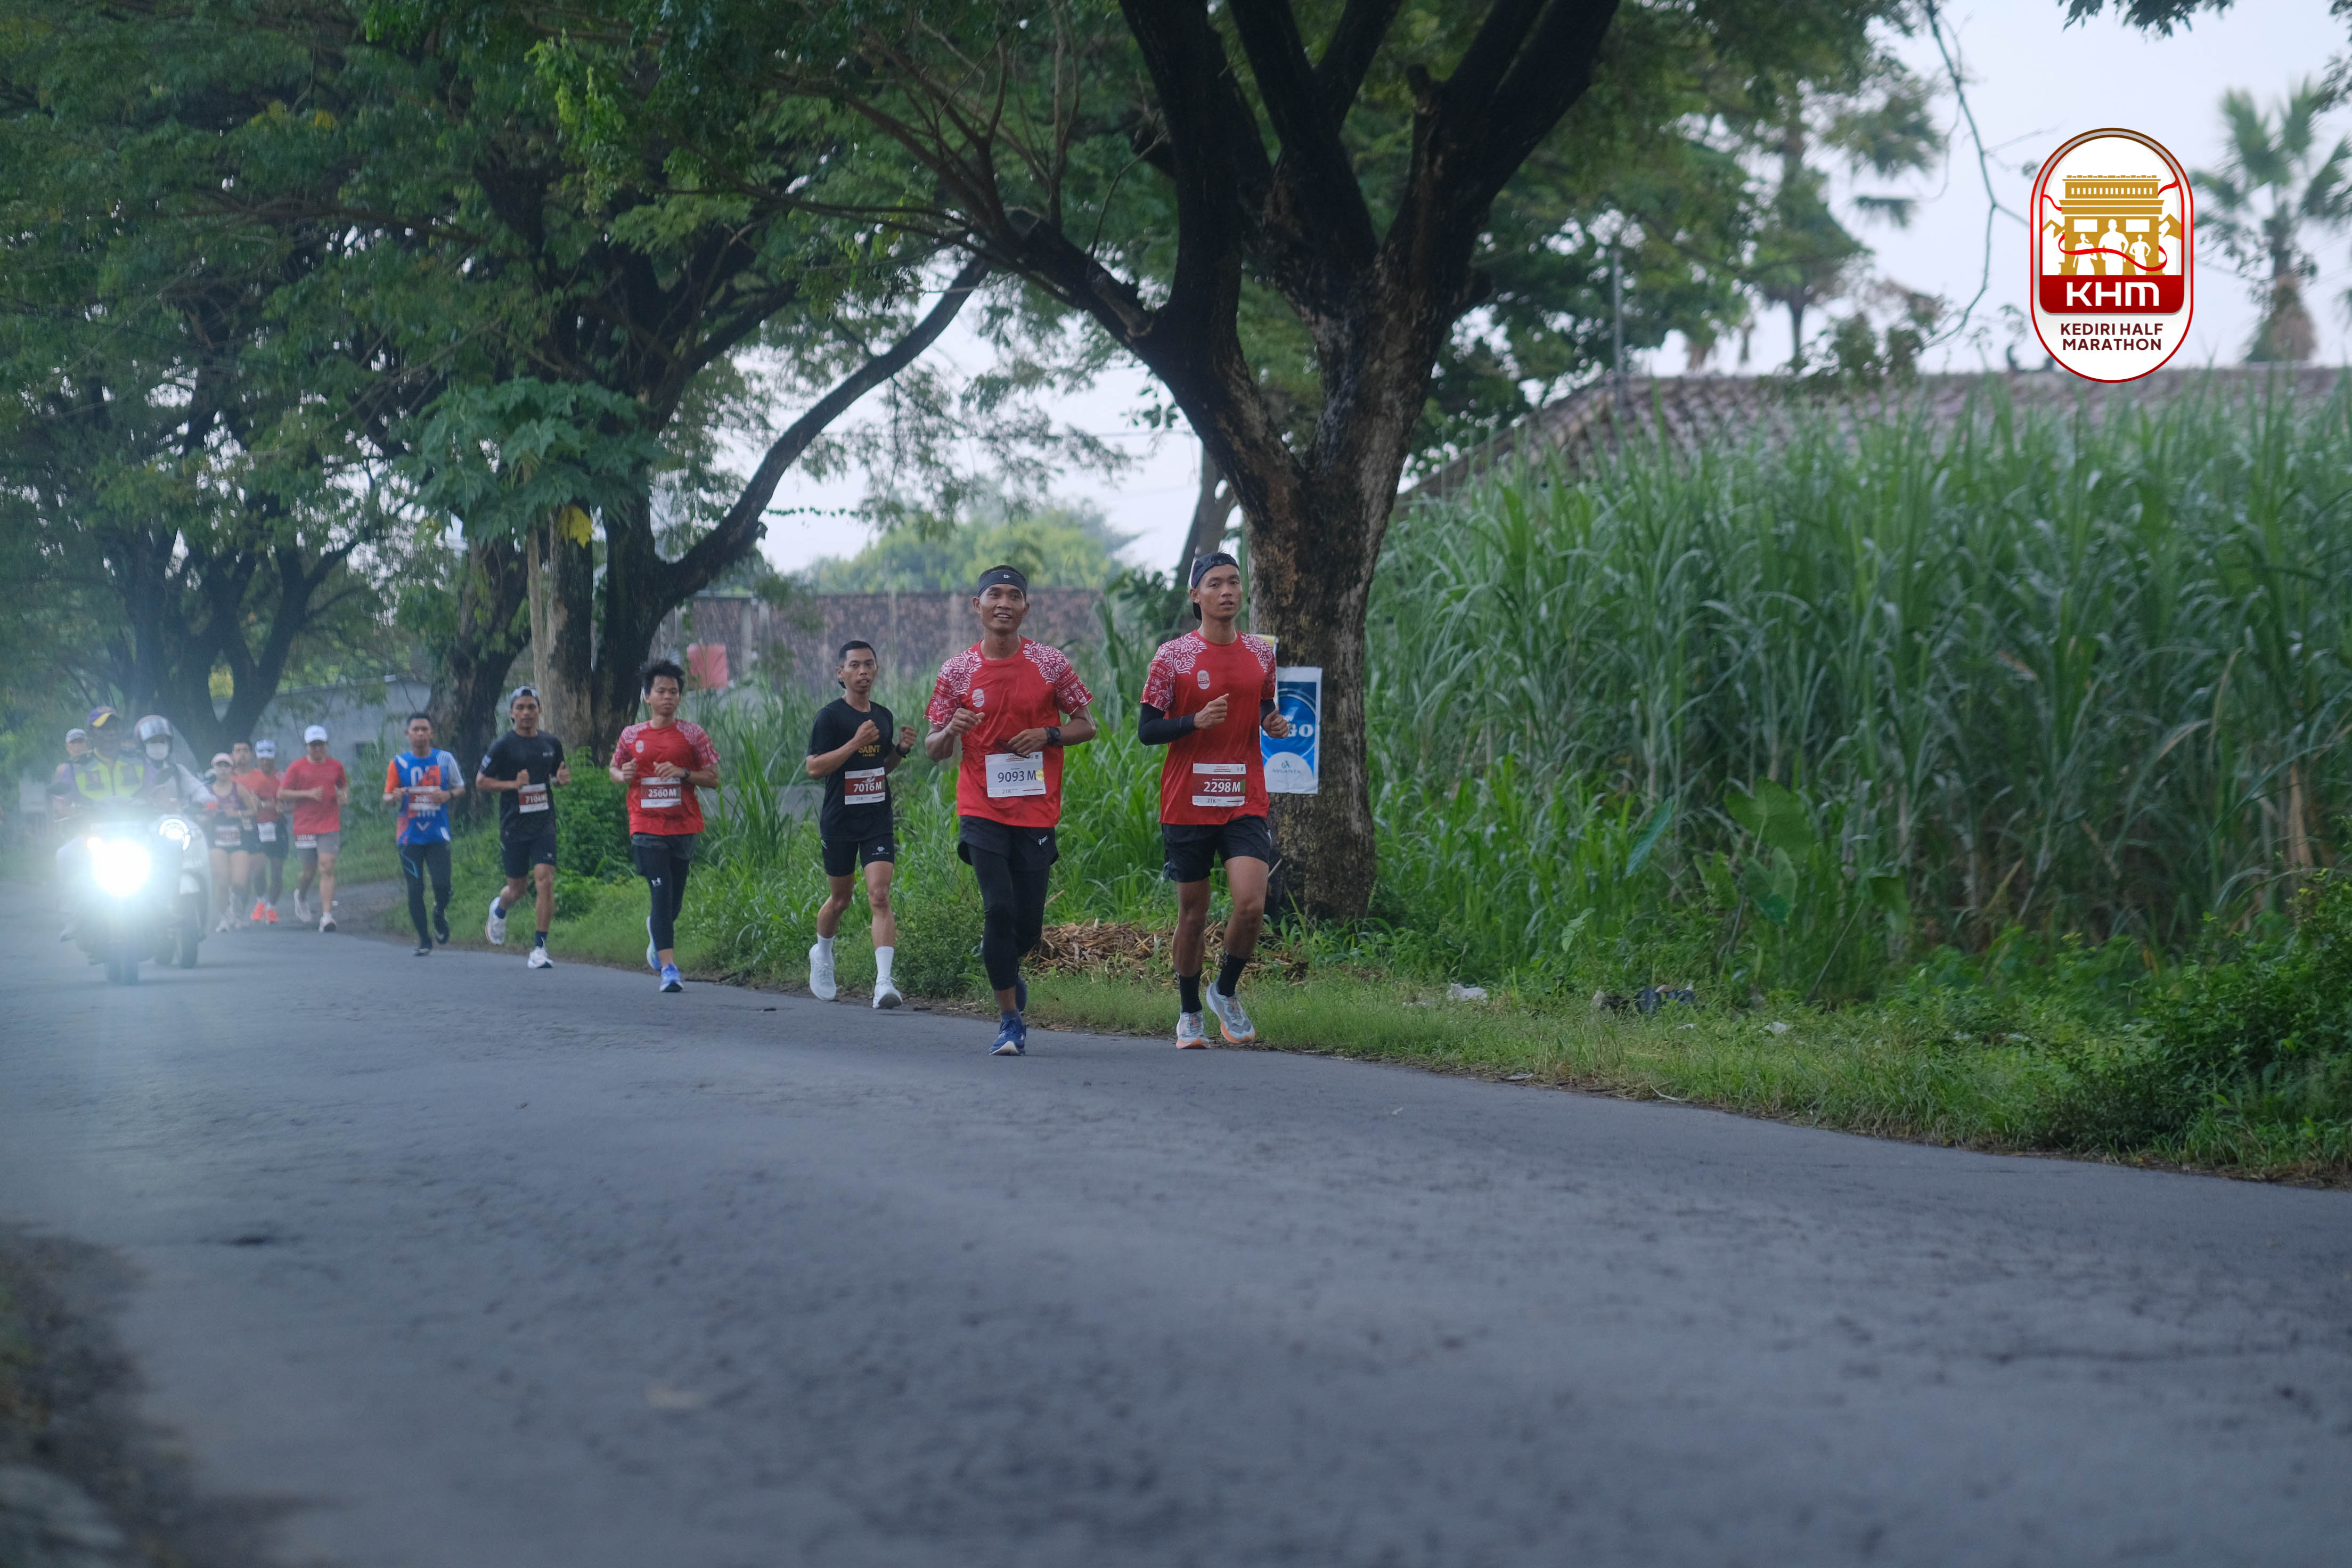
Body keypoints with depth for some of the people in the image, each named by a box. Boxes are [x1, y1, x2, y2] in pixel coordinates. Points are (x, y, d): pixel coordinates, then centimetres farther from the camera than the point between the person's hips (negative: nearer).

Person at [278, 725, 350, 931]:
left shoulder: (336, 766, 8)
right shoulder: (297, 767, 0)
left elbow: (344, 786, 24)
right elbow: (281, 794, 0)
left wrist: (344, 795, 0)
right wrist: (307, 794, -12)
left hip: (330, 826, 1)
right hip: (305, 827, -1)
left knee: (327, 869, -11)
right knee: (310, 872, 7)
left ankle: (327, 915, -14)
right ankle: (300, 895, 41)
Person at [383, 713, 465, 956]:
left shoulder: (445, 759, 3)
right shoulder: (398, 763, 2)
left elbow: (461, 788, 14)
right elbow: (386, 797, 5)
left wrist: (448, 795, -8)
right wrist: (395, 796, -19)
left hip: (438, 835, 0)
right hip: (410, 836, 0)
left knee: (442, 885, -13)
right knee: (415, 891, -1)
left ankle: (440, 913, 22)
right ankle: (424, 940, 13)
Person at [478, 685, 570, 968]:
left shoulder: (551, 744, 8)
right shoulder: (503, 746, -4)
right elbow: (481, 781, -2)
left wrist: (562, 780, -1)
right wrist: (514, 784, -16)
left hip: (544, 825, 2)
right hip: (514, 826, -2)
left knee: (545, 879, -14)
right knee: (517, 888, 8)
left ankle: (539, 948, -9)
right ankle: (499, 908, 46)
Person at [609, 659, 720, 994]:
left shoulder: (692, 734, 2)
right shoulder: (632, 735, 6)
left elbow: (713, 779, 2)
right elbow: (613, 768, 20)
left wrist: (684, 773, -15)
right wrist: (623, 775, -4)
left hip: (683, 827, 1)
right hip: (646, 826, -1)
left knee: (674, 902, 10)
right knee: (662, 895, -13)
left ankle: (656, 931, 46)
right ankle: (669, 968, -14)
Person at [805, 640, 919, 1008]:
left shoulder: (883, 716, 10)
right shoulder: (830, 716, -7)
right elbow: (814, 768, -14)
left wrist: (902, 749, 3)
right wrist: (855, 743, -22)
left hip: (878, 822, 3)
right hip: (839, 823, -3)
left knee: (880, 897, -13)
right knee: (839, 899, 12)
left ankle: (884, 981, -21)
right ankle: (822, 956, 41)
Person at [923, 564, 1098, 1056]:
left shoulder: (1051, 664, 2)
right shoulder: (957, 671, 2)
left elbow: (1087, 725, 8)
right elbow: (933, 751, 6)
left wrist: (1048, 735, -11)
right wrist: (951, 731, -17)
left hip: (1037, 811, 1)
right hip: (982, 809, -1)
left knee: (1028, 924, 3)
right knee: (999, 908, -15)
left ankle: (1007, 971, 38)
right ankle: (1011, 1020, -5)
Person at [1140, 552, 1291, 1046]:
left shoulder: (1261, 653, 8)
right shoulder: (1173, 657, -3)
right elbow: (1146, 729, -3)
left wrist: (1275, 724, 0)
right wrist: (1196, 721, -20)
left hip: (1246, 802, 2)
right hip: (1187, 804, -2)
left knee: (1251, 905, -14)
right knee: (1193, 913, 6)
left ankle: (1226, 992, 11)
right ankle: (1189, 1014, 23)